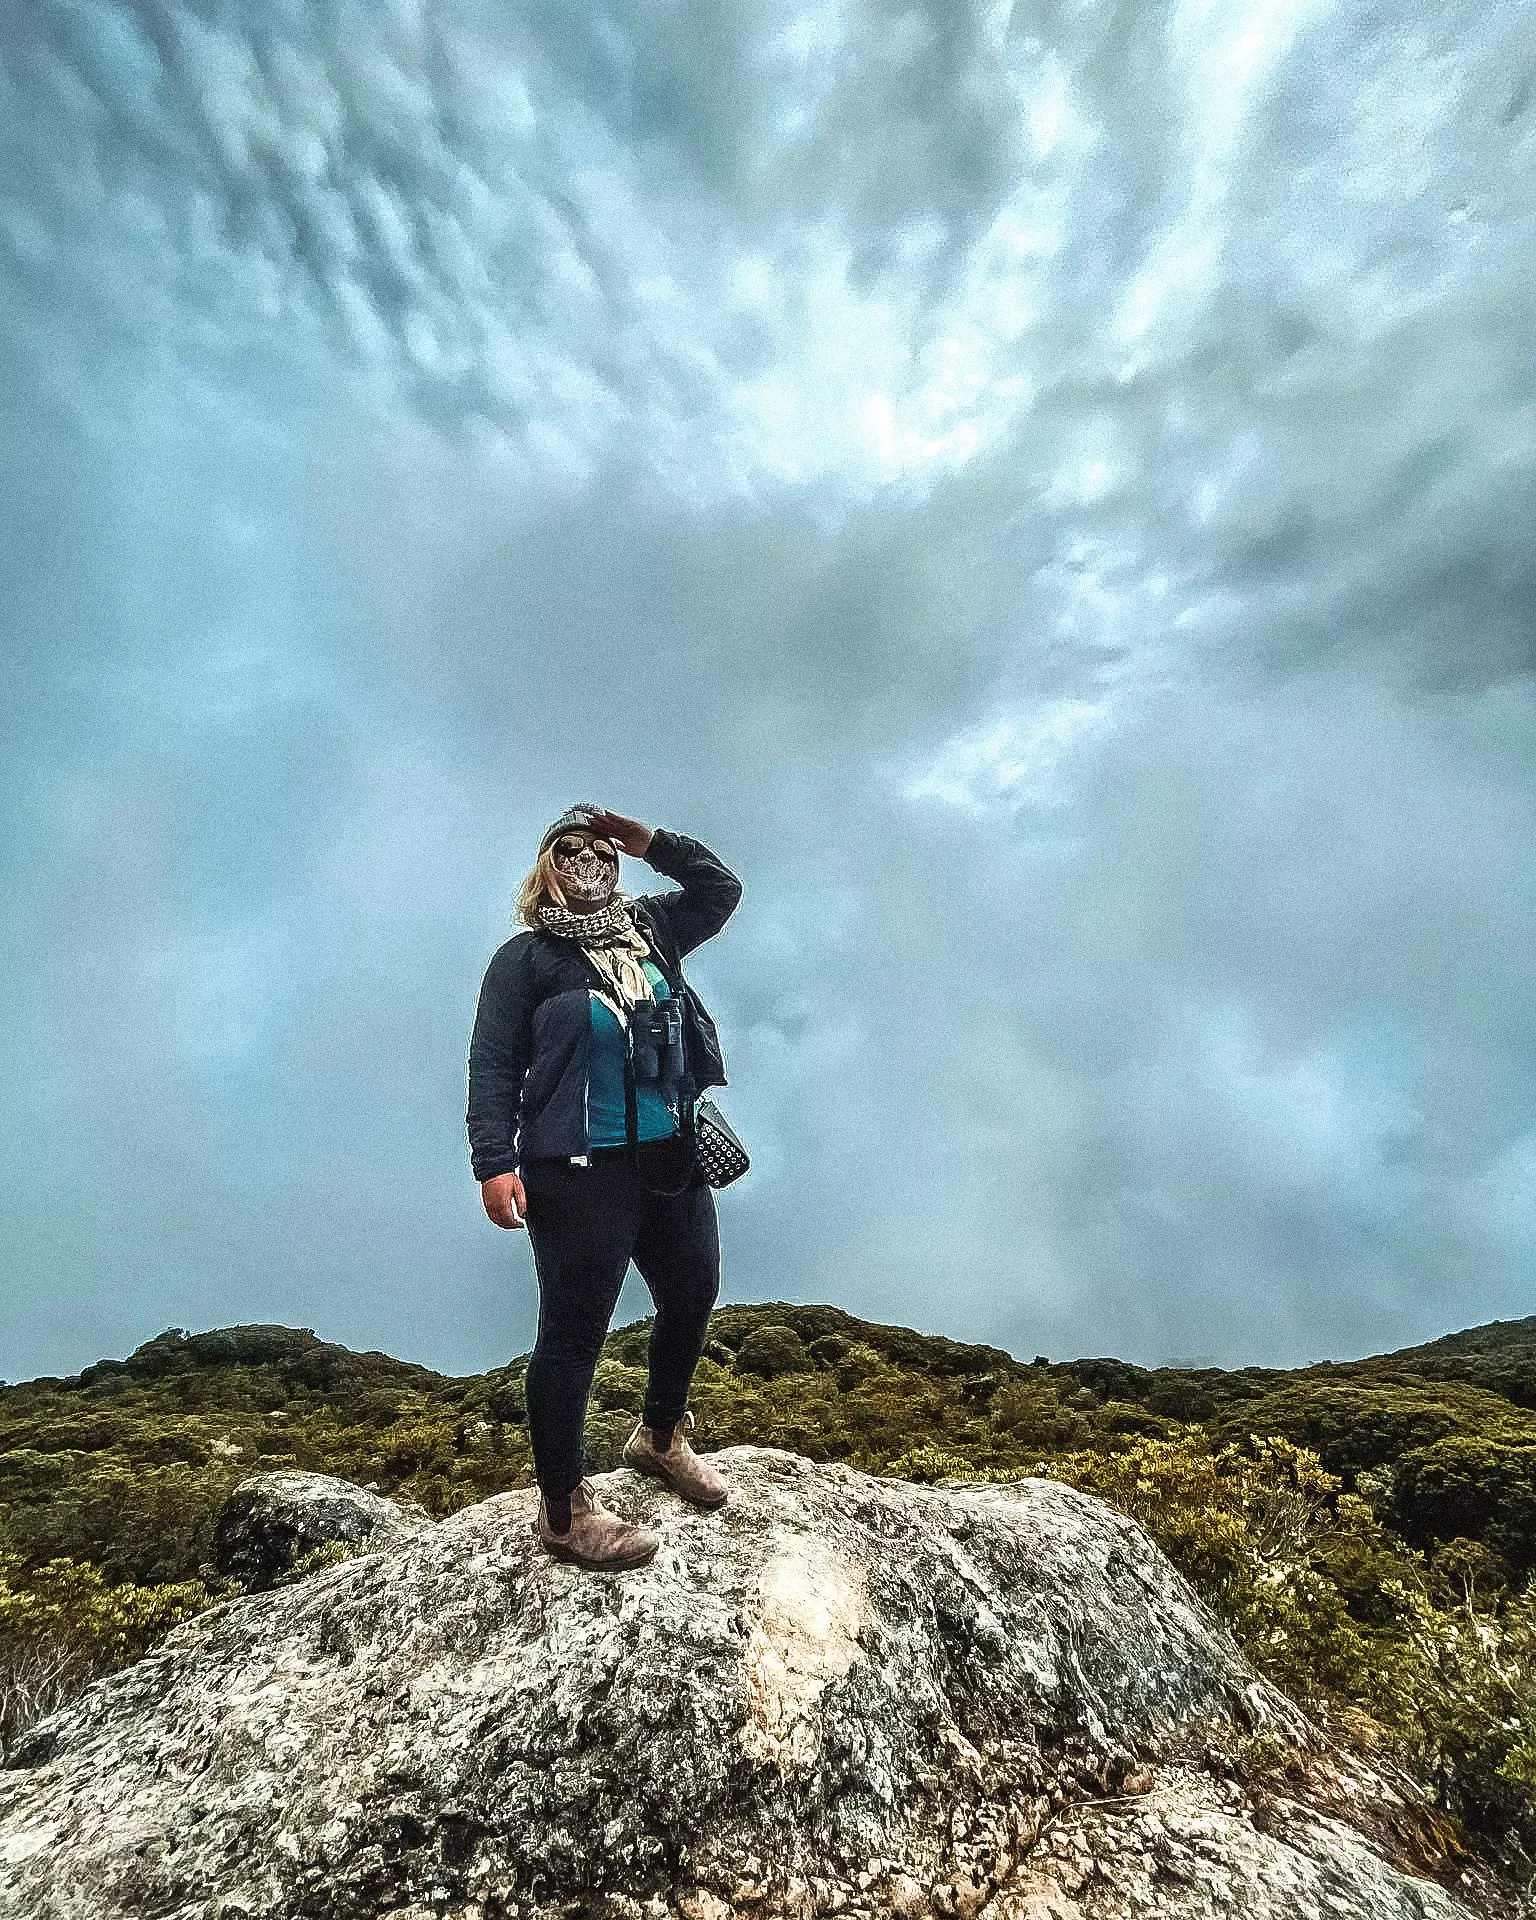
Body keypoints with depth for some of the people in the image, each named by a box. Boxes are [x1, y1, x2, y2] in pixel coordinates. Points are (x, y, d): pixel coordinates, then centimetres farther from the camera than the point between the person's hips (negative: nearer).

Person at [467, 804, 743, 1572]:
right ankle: (564, 1512, 17)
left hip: (673, 1159, 7)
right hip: (580, 1170, -6)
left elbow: (721, 887, 22)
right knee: (573, 1331, 0)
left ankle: (659, 1436, 44)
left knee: (693, 1295, 19)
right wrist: (494, 1162, -14)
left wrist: (648, 840, 12)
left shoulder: (650, 928, 15)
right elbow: (493, 1064, -5)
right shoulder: (525, 955, 0)